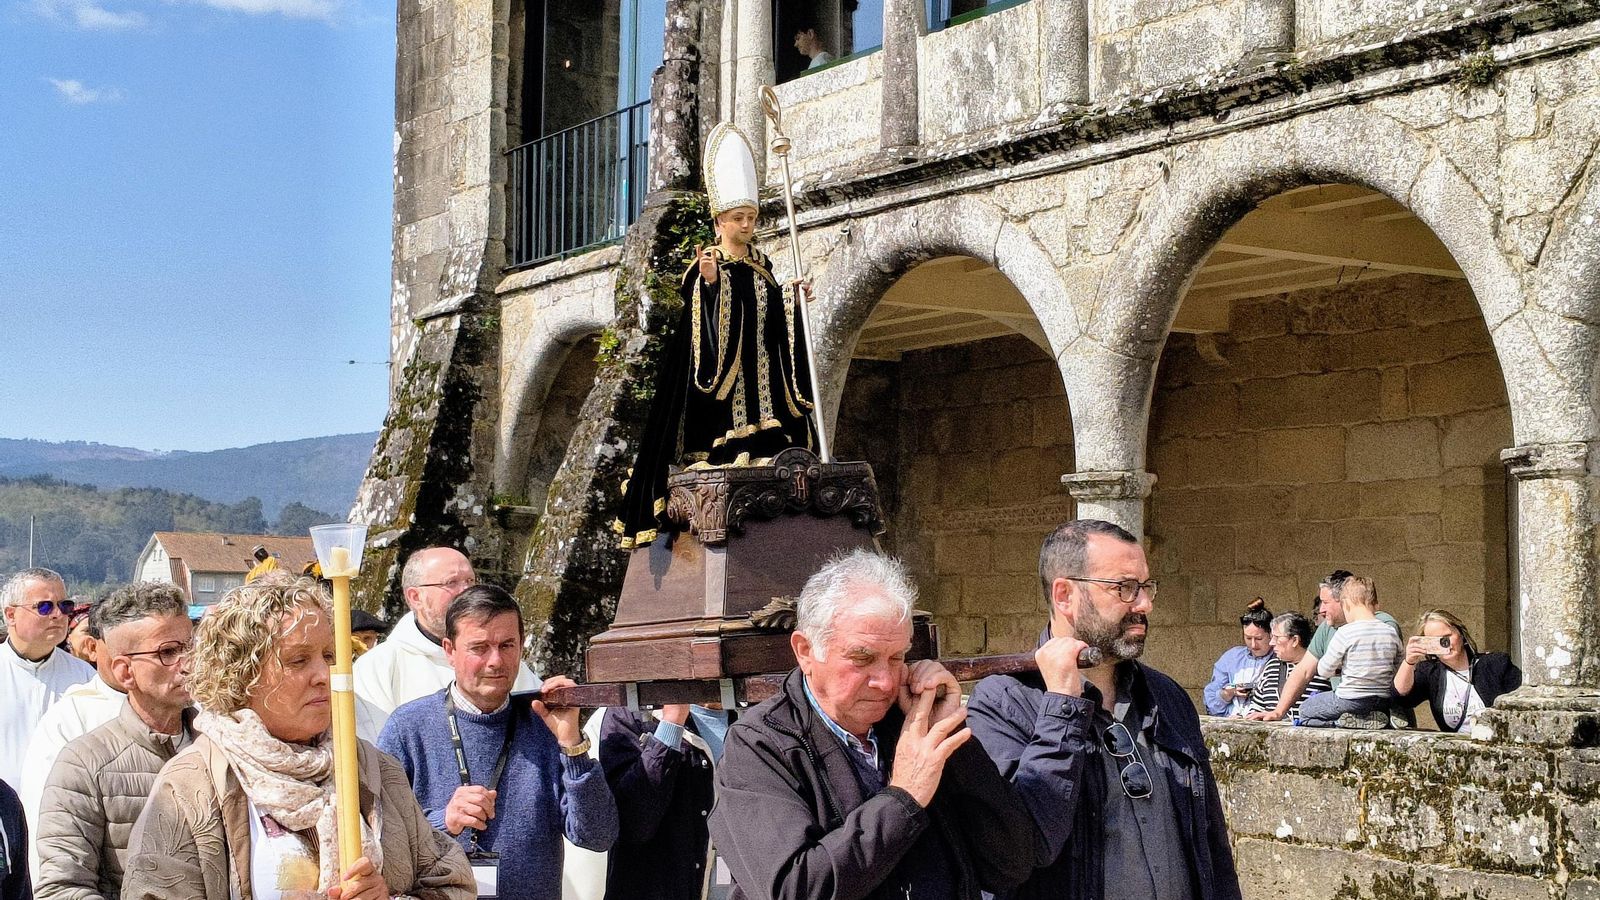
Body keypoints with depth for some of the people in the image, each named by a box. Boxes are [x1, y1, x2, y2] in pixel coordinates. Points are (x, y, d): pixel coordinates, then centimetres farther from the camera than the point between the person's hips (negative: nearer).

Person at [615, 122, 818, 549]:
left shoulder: (761, 266, 15)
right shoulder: (707, 267, -4)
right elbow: (701, 320, -15)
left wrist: (792, 300, 0)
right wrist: (709, 282, -31)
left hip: (760, 373, 6)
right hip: (720, 370, -6)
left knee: (762, 450, 1)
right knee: (724, 446, -11)